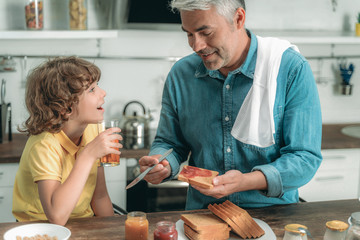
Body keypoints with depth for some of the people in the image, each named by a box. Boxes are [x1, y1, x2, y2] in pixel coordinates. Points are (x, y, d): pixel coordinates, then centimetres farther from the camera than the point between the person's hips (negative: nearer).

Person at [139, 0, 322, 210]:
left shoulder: (293, 69, -11)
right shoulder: (180, 74, 1)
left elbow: (306, 158, -13)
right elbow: (170, 143, 11)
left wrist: (246, 182, -27)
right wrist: (163, 165, -13)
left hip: (272, 215, -4)